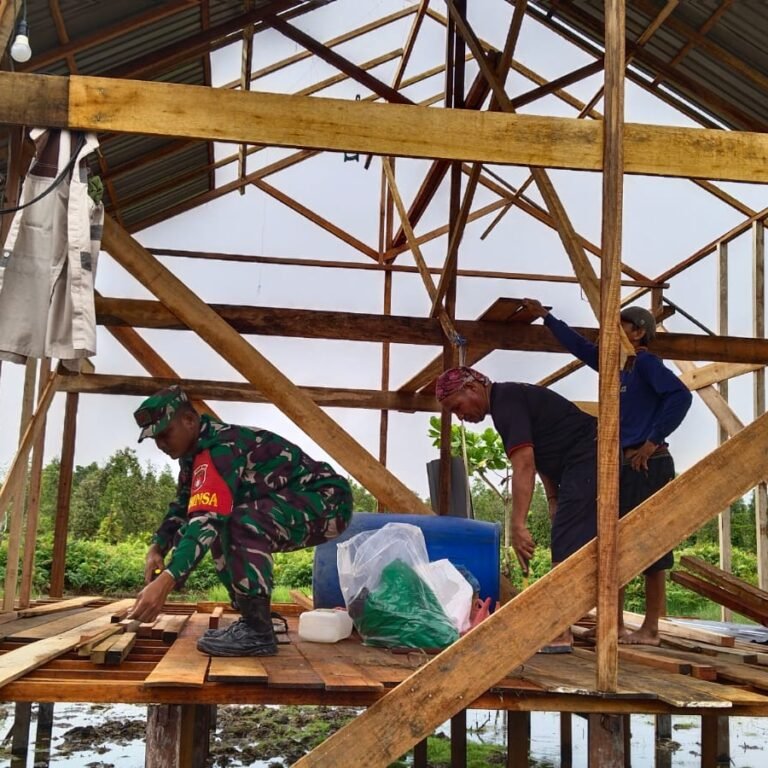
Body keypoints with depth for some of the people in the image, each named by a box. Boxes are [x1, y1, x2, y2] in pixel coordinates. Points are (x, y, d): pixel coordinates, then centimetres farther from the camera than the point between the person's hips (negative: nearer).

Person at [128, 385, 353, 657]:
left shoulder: (219, 449, -24)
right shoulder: (198, 450, 8)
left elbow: (206, 520, -35)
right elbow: (181, 507, 16)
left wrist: (164, 582, -43)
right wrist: (157, 548, -3)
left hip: (328, 501, -11)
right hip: (296, 504, 11)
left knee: (242, 523, -32)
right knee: (221, 532, 12)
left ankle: (258, 631, -21)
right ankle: (254, 620, 14)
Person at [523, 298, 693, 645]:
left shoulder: (646, 362, -8)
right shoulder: (619, 365, 16)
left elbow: (680, 396, -22)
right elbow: (580, 347, 27)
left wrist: (653, 441, -19)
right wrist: (545, 316, 32)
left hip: (647, 465, -9)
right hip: (625, 465, 9)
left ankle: (650, 630, 2)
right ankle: (617, 627, 16)